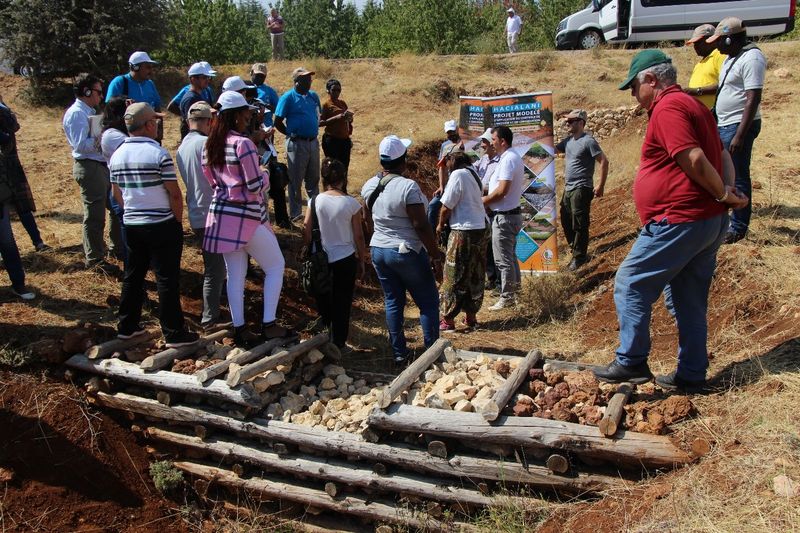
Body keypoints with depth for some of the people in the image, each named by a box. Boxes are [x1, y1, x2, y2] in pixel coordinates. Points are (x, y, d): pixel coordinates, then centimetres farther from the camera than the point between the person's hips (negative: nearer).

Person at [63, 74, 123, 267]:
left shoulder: (89, 112, 17)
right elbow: (81, 145, -21)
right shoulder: (76, 113, -13)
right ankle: (94, 258, 11)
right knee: (95, 215, -1)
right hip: (89, 168, -10)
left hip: (103, 165, 10)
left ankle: (118, 248, 32)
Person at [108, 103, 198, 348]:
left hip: (131, 225, 6)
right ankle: (174, 333, 6)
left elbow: (117, 194, 13)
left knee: (133, 276, 18)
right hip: (162, 226, -6)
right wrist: (178, 220, -2)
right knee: (167, 280, 0)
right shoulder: (159, 153, -15)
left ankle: (127, 326, 27)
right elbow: (174, 193, -14)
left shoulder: (117, 156, 5)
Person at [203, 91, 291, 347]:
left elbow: (212, 180, 15)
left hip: (221, 213, 7)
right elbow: (255, 187, -17)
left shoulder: (210, 145, 7)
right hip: (247, 215, -7)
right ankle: (268, 324, 6)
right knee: (275, 266, 7)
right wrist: (265, 176, 3)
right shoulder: (243, 144, -16)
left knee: (235, 273, 12)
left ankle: (239, 329, 17)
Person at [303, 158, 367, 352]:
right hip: (345, 260, -2)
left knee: (323, 301, 17)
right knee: (342, 303, 10)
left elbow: (306, 231, -3)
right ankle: (338, 344, 17)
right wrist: (362, 261, 6)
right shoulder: (351, 203, -11)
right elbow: (358, 236, -6)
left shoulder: (315, 201, -6)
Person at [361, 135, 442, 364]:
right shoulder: (408, 186, -20)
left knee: (393, 302, 14)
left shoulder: (369, 186, 1)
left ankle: (399, 353, 19)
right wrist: (435, 254, -13)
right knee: (428, 303, 8)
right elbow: (421, 225, -21)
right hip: (407, 252, -6)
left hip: (379, 250, 6)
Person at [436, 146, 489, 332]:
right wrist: (444, 191, 16)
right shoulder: (474, 172, 12)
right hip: (481, 229, 8)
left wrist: (440, 225, 4)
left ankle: (448, 320, 6)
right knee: (475, 278, 14)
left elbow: (447, 207, -12)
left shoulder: (458, 175, -14)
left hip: (463, 232, -8)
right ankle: (471, 317, 22)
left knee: (454, 279, 0)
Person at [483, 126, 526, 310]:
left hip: (504, 217, -11)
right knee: (510, 257, 19)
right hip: (512, 213, 11)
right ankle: (514, 292, 29)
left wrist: (482, 201, -12)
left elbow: (502, 191, -25)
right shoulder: (514, 157, 13)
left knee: (503, 260, -2)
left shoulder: (508, 159, -19)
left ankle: (507, 297, 5)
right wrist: (488, 197, 12)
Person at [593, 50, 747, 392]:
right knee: (691, 301, 14)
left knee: (631, 285, -1)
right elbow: (722, 155, 17)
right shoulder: (692, 105, 19)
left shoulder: (667, 109, -12)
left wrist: (722, 195, -10)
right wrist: (729, 189, 3)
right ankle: (691, 374, 23)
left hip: (678, 220, -10)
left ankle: (631, 362, 4)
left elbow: (694, 159, -22)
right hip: (711, 222, 10)